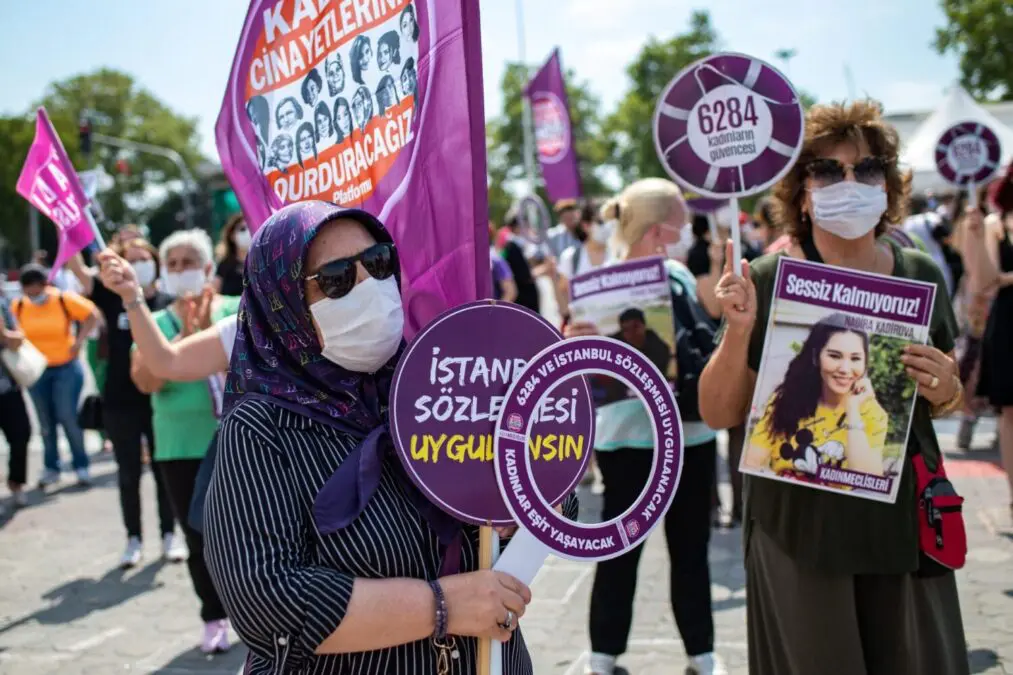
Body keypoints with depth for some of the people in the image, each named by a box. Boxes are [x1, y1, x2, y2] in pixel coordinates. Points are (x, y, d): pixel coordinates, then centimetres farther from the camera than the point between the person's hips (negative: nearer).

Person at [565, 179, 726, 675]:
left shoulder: (680, 276, 3)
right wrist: (569, 345, -33)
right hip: (628, 438, -5)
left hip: (690, 433, 5)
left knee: (691, 550, 14)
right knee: (620, 550, 6)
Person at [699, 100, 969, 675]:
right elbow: (719, 415, -6)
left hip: (904, 523, 3)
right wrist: (738, 330, -21)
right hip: (800, 529, -3)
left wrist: (945, 389, -7)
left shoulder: (921, 275, 3)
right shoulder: (766, 282, -8)